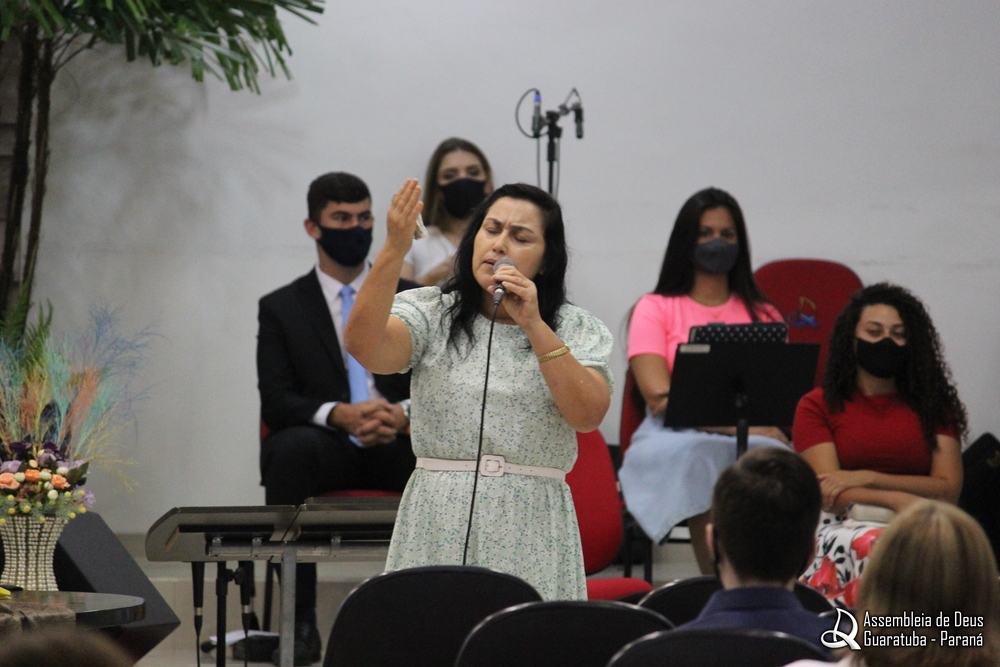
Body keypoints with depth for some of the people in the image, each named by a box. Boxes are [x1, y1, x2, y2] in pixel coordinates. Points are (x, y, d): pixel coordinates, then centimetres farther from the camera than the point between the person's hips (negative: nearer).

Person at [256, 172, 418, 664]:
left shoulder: (410, 300, 15)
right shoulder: (281, 308, 10)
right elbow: (275, 401, -1)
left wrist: (404, 414, -18)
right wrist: (339, 415, -20)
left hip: (398, 445, 1)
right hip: (324, 444, -1)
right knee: (289, 450, -37)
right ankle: (298, 622, -37)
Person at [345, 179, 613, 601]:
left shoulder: (577, 330, 9)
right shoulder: (431, 313, 7)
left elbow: (587, 415, -8)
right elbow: (365, 347, -13)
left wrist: (534, 325, -13)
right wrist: (393, 252, -24)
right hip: (438, 526, 0)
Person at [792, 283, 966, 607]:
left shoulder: (934, 406, 20)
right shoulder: (817, 406, 13)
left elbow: (948, 490, 6)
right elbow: (829, 493, 0)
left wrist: (868, 478, -6)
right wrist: (897, 499, -18)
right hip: (843, 527, -2)